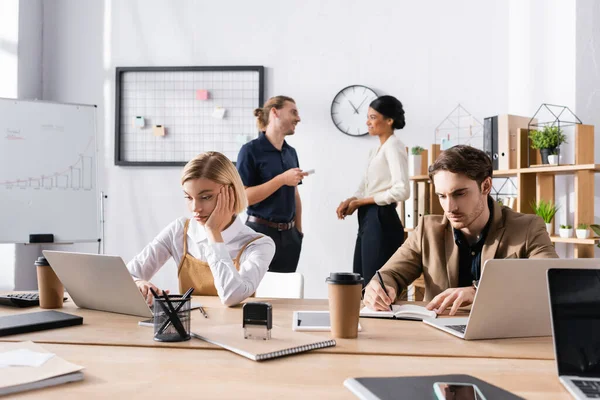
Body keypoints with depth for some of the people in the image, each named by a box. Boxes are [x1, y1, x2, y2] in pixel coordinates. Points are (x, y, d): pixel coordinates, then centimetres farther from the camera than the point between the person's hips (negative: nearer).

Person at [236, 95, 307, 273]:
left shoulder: (291, 152, 10)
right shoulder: (251, 150, -9)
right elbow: (243, 197, -15)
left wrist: (298, 230, 14)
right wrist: (282, 180, -20)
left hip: (289, 235, 6)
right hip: (261, 232, -6)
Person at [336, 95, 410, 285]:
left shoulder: (394, 146, -10)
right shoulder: (376, 150, 17)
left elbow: (402, 190, -21)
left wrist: (360, 201, -12)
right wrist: (350, 201, -3)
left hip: (381, 220, -9)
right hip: (367, 220, 9)